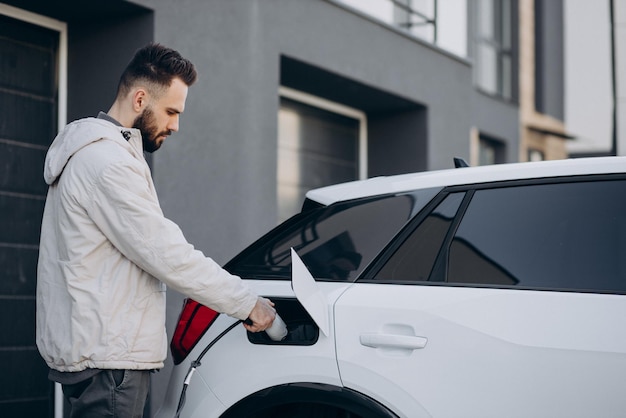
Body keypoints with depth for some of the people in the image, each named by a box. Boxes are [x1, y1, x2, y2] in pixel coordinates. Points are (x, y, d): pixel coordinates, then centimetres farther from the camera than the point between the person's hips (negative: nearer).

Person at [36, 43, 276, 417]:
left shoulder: (92, 152, 17)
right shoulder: (109, 163, -17)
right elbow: (169, 256, -19)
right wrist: (248, 304, -11)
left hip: (93, 347, 10)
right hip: (106, 357, -10)